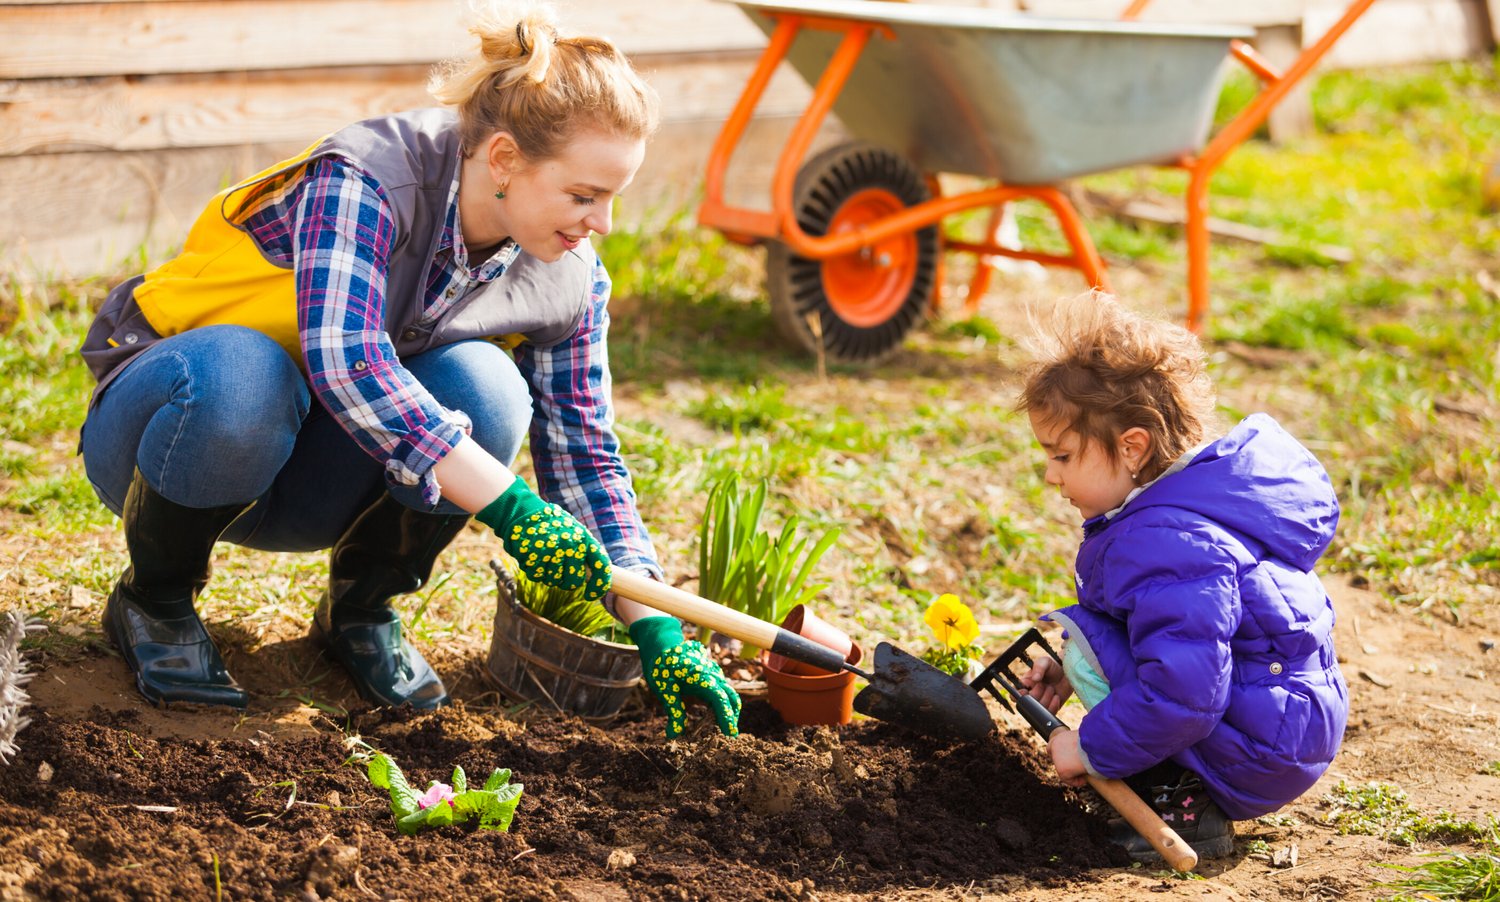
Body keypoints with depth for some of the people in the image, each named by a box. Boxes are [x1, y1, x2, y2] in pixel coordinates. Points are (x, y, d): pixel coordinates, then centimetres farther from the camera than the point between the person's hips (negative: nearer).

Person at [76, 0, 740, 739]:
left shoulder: (569, 279, -9)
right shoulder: (365, 178, -28)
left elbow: (586, 454, -4)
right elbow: (345, 356, -41)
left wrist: (654, 629, -14)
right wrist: (509, 507, -45)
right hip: (170, 408, -4)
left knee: (480, 387, -27)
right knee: (240, 377, -41)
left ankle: (361, 607, -1)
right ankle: (152, 599, -11)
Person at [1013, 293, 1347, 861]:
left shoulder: (1167, 545, -26)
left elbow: (1182, 692, -31)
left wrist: (1091, 749, -17)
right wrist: (1074, 672, 17)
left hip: (1260, 763, -11)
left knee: (1086, 640, -12)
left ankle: (1183, 805, -10)